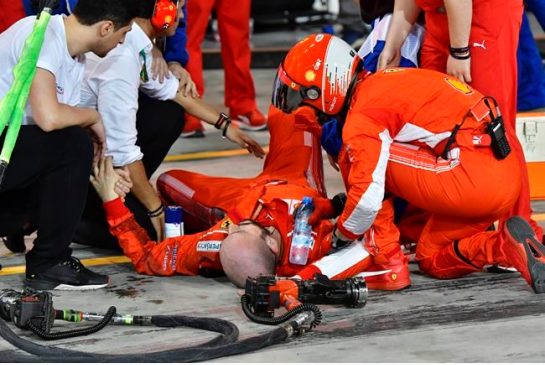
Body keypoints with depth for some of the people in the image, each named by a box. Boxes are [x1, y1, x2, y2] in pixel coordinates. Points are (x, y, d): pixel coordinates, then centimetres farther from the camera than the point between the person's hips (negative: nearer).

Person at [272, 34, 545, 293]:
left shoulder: (363, 116, -7)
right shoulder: (384, 82, 22)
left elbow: (368, 200, -14)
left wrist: (341, 237, 6)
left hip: (474, 179, -9)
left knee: (353, 155, 0)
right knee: (433, 262, 22)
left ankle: (385, 255, 0)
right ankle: (507, 245, 3)